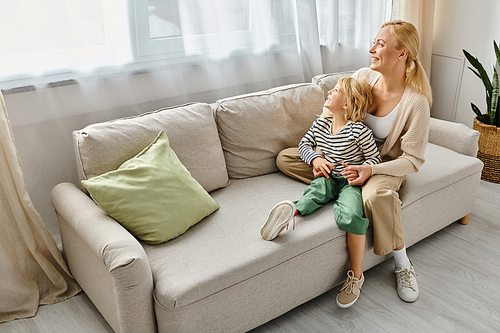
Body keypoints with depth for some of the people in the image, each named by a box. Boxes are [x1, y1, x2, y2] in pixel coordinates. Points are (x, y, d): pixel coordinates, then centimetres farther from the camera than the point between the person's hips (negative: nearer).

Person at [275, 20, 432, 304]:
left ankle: (403, 265, -17)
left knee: (377, 195, -41)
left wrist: (371, 170, -34)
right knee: (285, 158, -5)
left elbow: (413, 159, -19)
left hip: (385, 164, -5)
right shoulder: (362, 77, -11)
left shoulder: (416, 102, -23)